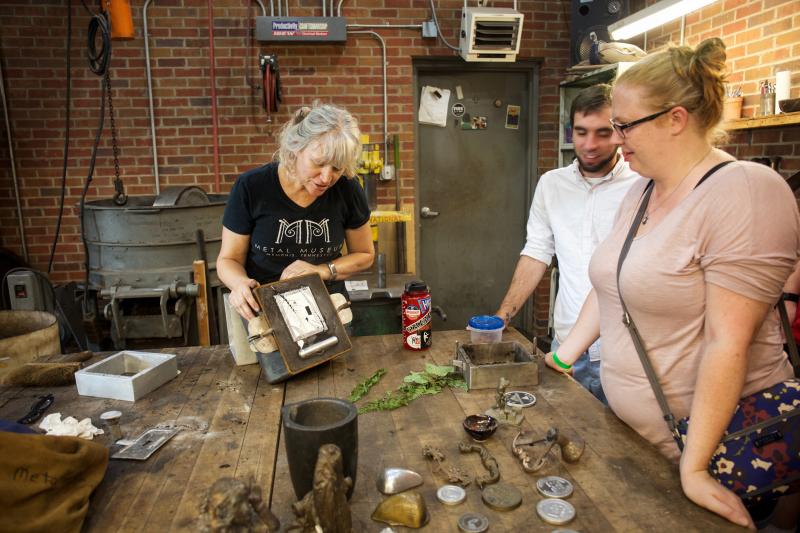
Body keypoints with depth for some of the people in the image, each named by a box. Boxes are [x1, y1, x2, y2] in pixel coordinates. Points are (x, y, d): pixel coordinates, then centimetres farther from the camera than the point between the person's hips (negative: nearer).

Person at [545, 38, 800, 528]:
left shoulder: (744, 192, -21)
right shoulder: (642, 191, 5)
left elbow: (728, 341, -25)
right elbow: (610, 286, 12)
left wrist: (694, 467, -23)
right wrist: (564, 357, 9)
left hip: (721, 437, -7)